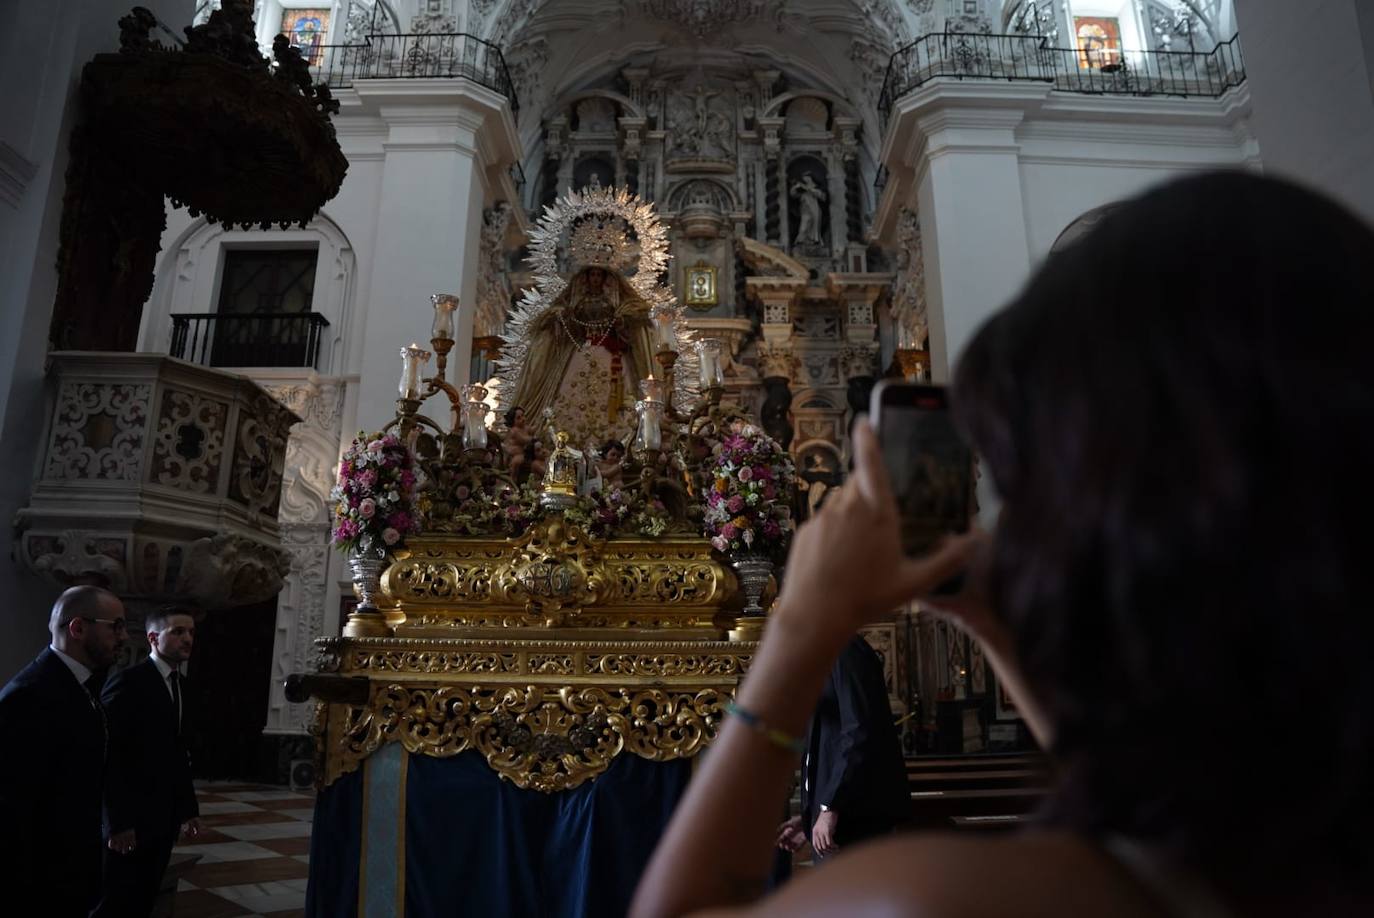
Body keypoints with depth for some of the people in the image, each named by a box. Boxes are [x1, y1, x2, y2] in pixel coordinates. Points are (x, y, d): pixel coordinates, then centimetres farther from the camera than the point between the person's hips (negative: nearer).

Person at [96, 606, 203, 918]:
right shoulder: (128, 681, -13)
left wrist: (189, 807, 11)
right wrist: (118, 820, -19)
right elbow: (107, 753, -17)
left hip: (164, 817, 7)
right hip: (130, 818, -7)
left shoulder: (179, 683, 11)